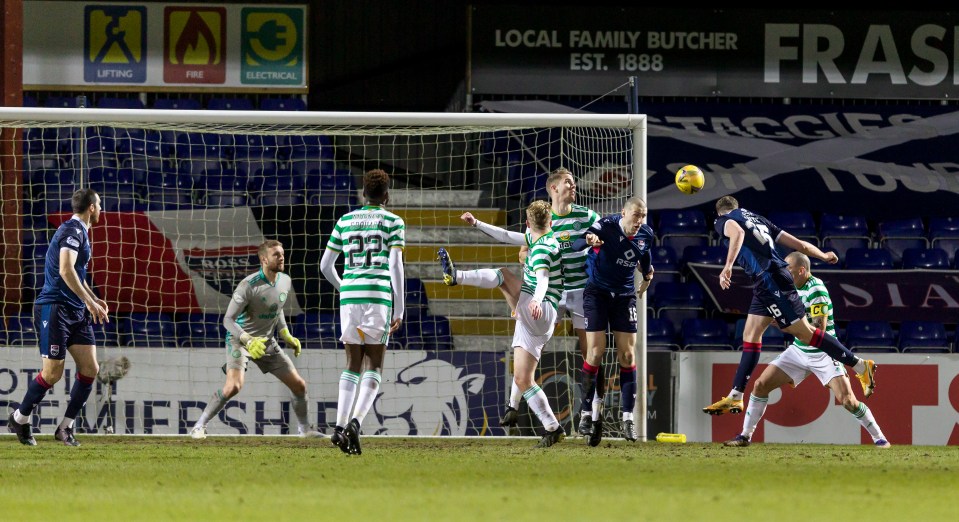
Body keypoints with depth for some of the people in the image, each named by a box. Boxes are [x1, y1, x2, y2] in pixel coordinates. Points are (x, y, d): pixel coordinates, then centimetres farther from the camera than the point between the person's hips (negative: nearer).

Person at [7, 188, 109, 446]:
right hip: (55, 309, -9)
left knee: (90, 369, 0)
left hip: (76, 312, 9)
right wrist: (90, 303, -25)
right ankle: (20, 418, 12)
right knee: (53, 373, -8)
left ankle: (66, 427, 7)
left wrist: (94, 300, 26)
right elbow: (65, 270, -26)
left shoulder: (81, 232, 17)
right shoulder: (72, 231, -13)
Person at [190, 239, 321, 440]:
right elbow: (228, 320, -23)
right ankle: (199, 426, -16)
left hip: (267, 342, 7)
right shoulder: (249, 285, -24)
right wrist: (248, 340, -36)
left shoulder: (285, 282, -1)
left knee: (299, 385, 4)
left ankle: (303, 428, 26)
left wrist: (286, 335, 11)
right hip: (240, 340, -7)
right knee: (234, 385, -28)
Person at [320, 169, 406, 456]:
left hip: (349, 295, 3)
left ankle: (340, 427, -2)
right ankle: (355, 422, -19)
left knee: (353, 365, 12)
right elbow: (396, 266, -8)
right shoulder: (393, 222, 1)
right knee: (374, 367, 1)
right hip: (379, 296, -3)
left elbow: (325, 265, 16)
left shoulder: (345, 221, 13)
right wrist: (400, 310, -6)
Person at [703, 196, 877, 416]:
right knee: (750, 336, 10)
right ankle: (735, 397, 9)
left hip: (768, 280, -9)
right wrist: (824, 256, 39)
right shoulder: (756, 219, 24)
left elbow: (737, 231, -22)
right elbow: (798, 244, 23)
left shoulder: (723, 220, 5)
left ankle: (861, 366, -4)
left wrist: (728, 266, -32)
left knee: (804, 332, -6)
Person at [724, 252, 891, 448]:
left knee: (848, 400, -16)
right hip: (799, 350, 7)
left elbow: (818, 330, -28)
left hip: (823, 355, -7)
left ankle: (879, 438, 0)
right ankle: (745, 436, 9)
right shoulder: (795, 287, 3)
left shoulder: (816, 290, -21)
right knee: (760, 385, -1)